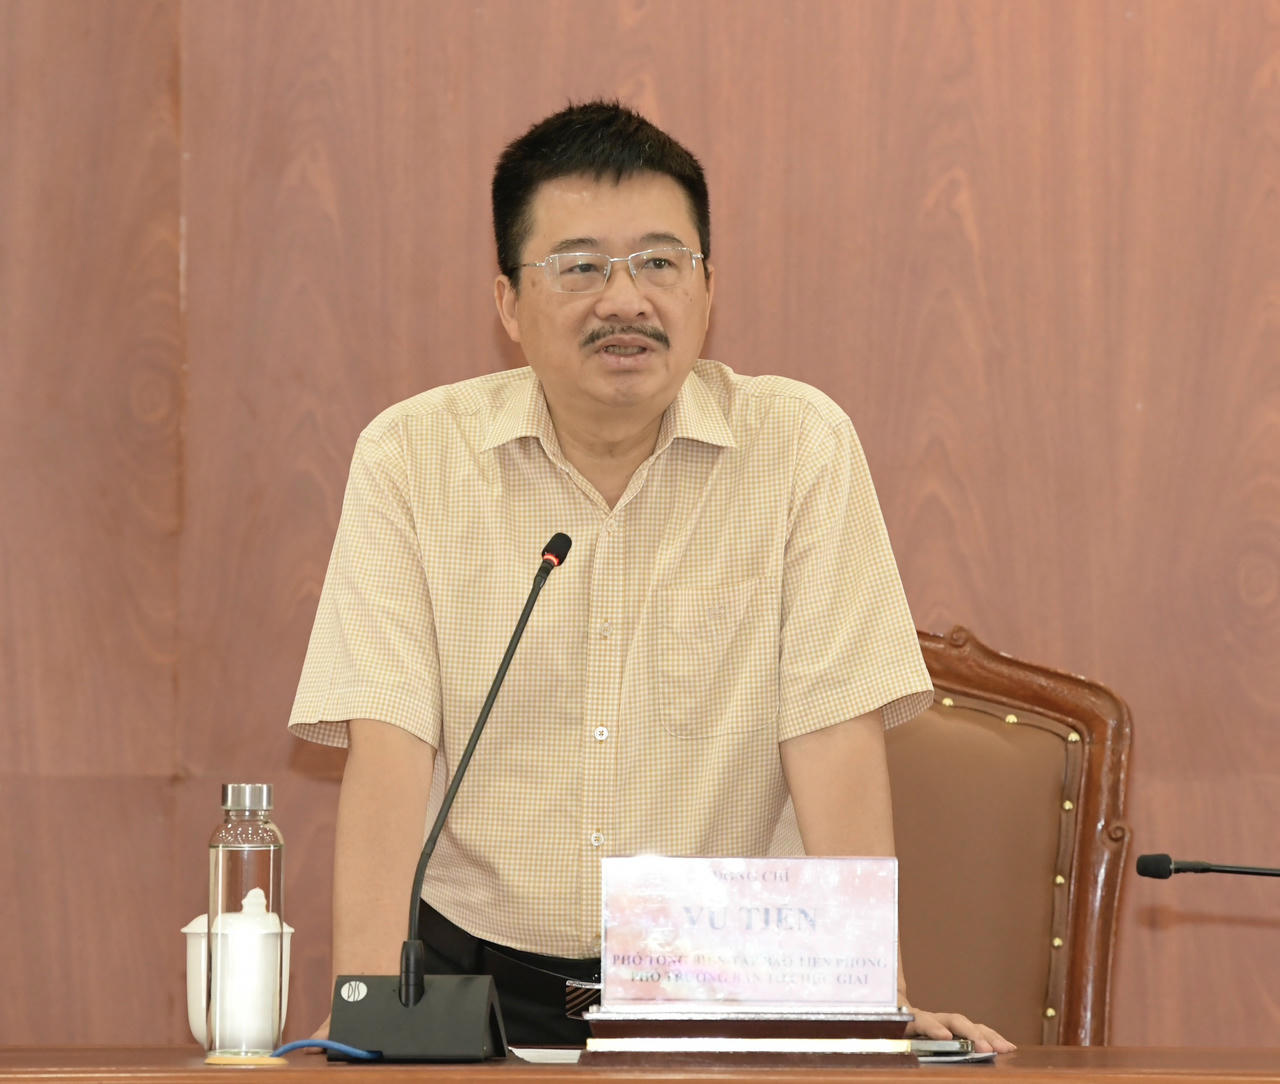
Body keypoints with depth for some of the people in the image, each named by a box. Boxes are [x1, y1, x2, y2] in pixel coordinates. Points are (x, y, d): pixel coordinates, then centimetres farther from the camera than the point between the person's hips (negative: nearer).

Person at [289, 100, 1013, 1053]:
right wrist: (368, 1007, -20)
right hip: (481, 978, 0)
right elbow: (389, 749, -8)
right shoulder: (411, 456, 0)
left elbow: (836, 735, -5)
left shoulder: (799, 446, 0)